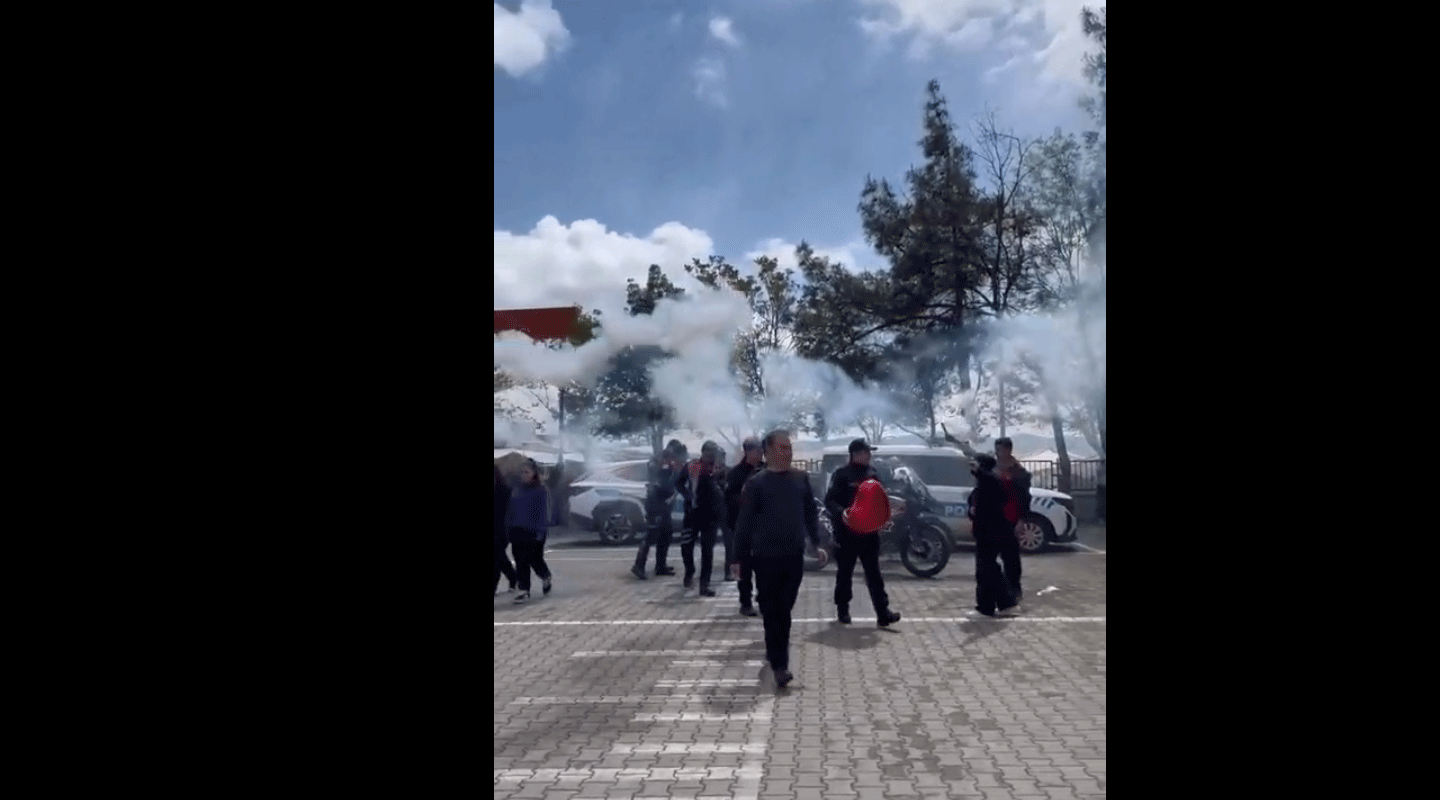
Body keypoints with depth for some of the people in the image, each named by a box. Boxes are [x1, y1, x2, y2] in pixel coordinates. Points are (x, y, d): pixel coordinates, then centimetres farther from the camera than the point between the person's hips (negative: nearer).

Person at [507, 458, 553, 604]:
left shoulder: (541, 490, -6)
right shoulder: (517, 490, 11)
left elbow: (543, 511, -9)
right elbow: (512, 510, 15)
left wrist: (540, 531, -14)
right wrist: (509, 526, 9)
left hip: (534, 532, -5)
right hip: (518, 531, 5)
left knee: (535, 559, 1)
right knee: (521, 561, 3)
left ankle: (546, 577, 30)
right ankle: (524, 590, 8)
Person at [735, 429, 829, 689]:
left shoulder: (801, 479, 6)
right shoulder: (756, 483, -6)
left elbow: (811, 514, 13)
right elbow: (744, 522, -3)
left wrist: (817, 543, 6)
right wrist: (739, 557, -3)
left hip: (795, 555, 4)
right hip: (766, 557, -4)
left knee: (784, 610, 13)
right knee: (772, 611, -1)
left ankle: (775, 653, 31)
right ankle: (779, 665, 2)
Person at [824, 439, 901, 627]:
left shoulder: (873, 474, 10)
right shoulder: (842, 475, -7)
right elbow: (830, 501, -12)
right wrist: (841, 513, -29)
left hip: (869, 532, 4)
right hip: (846, 533, -4)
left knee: (874, 575, 3)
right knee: (844, 574, 10)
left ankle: (883, 613, 2)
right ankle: (842, 610, 23)